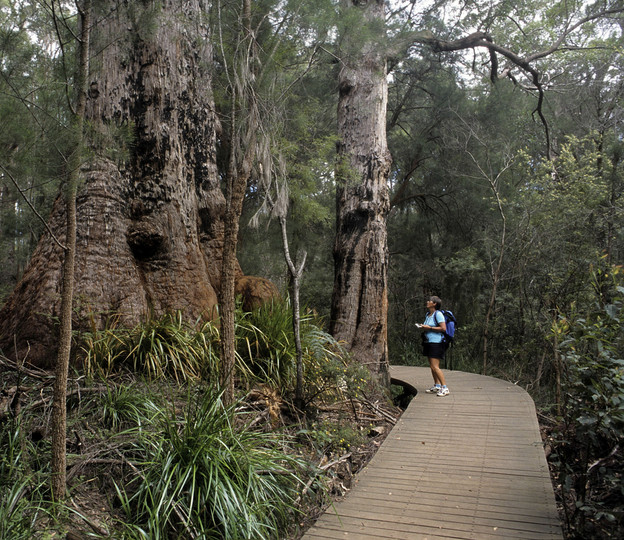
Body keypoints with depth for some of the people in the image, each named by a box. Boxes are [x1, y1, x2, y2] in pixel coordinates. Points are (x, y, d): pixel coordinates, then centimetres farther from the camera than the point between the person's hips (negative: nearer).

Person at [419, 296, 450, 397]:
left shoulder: (438, 314, -12)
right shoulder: (428, 314, 15)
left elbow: (443, 328, -19)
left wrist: (429, 328, -17)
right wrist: (423, 327, 5)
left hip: (436, 342, -9)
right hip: (428, 342, 9)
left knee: (435, 367, -12)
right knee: (432, 366, 12)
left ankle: (445, 388, -7)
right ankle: (437, 386, 22)